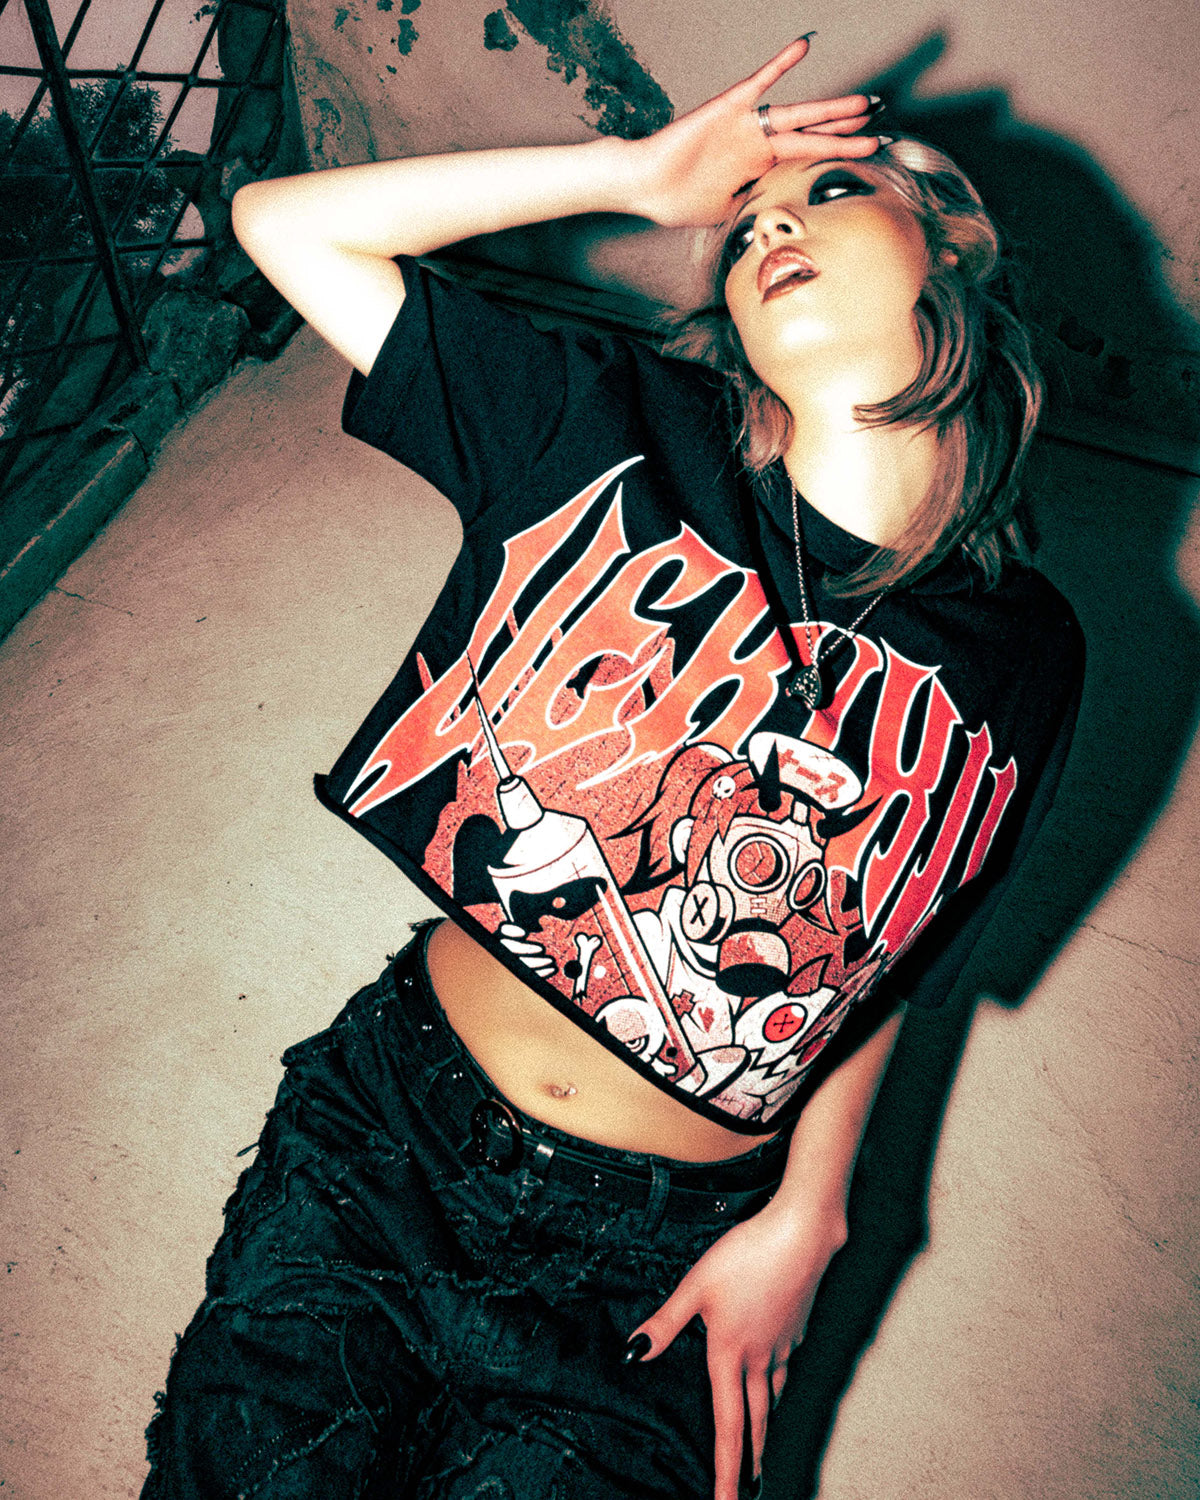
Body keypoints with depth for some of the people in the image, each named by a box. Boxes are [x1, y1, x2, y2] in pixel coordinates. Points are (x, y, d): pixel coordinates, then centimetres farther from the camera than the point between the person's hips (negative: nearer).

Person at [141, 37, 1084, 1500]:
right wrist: (641, 172, -7)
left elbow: (889, 968, 6)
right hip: (390, 1125, 0)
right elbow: (283, 220, -5)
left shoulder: (1018, 660, -5)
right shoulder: (610, 430, -6)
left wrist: (804, 1219, 0)